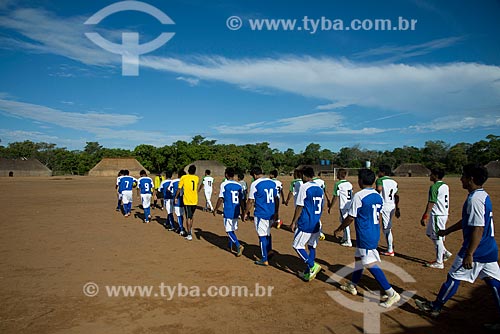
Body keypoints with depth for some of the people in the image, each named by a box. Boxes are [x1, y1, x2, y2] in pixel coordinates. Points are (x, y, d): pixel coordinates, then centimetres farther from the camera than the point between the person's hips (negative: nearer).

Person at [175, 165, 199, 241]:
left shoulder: (184, 177, -6)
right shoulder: (197, 178, 5)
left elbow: (179, 189, -4)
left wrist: (176, 197, 7)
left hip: (187, 200, -3)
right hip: (195, 200, 4)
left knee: (188, 217, 0)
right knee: (191, 216, 23)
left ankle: (189, 235, -1)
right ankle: (190, 229, 36)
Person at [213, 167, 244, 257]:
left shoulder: (224, 184, -10)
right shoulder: (239, 185, 6)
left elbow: (220, 199, -11)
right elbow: (241, 200, 9)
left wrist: (215, 210, 0)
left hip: (228, 211, -6)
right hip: (236, 212, 6)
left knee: (229, 231, -1)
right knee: (232, 229, 20)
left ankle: (238, 245, -18)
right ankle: (230, 246, 33)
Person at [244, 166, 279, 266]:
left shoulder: (255, 184, -11)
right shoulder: (273, 183, 6)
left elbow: (250, 201, -9)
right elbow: (276, 199, 11)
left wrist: (246, 212, 3)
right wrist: (276, 212, 20)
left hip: (261, 214, -6)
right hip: (271, 214, 6)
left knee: (262, 235, 3)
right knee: (267, 232, 27)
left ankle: (264, 260, 10)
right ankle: (269, 250, 19)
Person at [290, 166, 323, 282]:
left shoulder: (304, 187, -13)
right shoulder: (320, 188, 9)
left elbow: (299, 207, -14)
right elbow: (321, 208, 14)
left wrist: (294, 222, -7)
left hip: (305, 223, -7)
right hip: (316, 224, 7)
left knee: (297, 245, 4)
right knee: (312, 247, 14)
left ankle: (312, 265, -8)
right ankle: (308, 273, 20)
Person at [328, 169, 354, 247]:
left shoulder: (338, 184, -10)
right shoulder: (349, 184, 10)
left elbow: (335, 197, -10)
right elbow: (351, 195, 14)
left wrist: (330, 207, -2)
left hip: (343, 206, -7)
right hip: (350, 206, 7)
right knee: (342, 220, 22)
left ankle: (348, 242, 4)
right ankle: (344, 238, 32)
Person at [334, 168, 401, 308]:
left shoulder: (359, 196, -18)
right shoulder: (378, 196, 6)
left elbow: (350, 218, -15)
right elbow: (379, 217, 14)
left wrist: (339, 230, -1)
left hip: (365, 236, -9)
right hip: (375, 234, 9)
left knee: (371, 264, -5)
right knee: (358, 257, 22)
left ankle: (392, 294, -4)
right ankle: (352, 285, 36)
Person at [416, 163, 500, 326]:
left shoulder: (475, 199, -21)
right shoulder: (484, 195, 11)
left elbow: (478, 229, -25)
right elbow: (467, 221, 21)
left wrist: (469, 254, -23)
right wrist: (447, 230, 29)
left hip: (476, 251, -9)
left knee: (454, 278, 5)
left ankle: (435, 307, 20)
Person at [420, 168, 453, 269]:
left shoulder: (434, 187, -16)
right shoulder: (445, 186, 12)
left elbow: (431, 203, -20)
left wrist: (425, 216, -19)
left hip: (437, 215, -9)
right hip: (444, 214, 9)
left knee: (437, 238, 0)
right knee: (430, 233, 22)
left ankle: (439, 262, 8)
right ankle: (445, 252, 22)